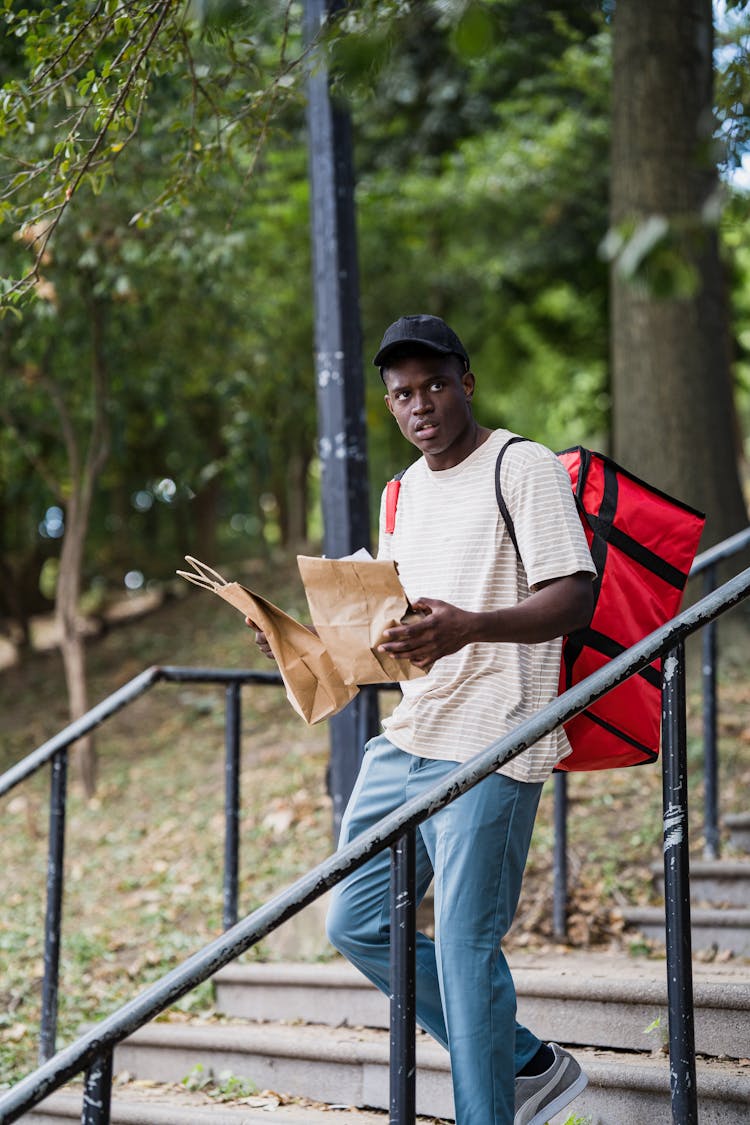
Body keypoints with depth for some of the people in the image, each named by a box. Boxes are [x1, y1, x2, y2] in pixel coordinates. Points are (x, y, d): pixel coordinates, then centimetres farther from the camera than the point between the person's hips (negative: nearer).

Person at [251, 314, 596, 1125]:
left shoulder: (523, 468, -6)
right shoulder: (405, 491, 19)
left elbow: (573, 599, -16)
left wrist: (470, 627, -32)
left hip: (488, 750, -9)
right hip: (404, 739, 9)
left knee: (465, 949, -9)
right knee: (358, 927, 9)